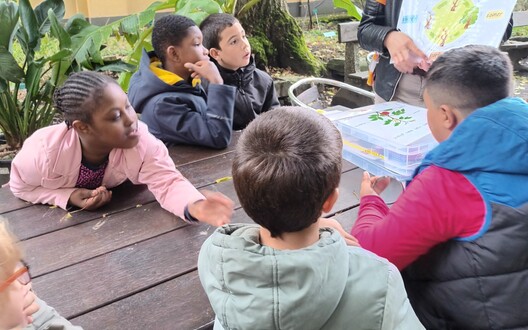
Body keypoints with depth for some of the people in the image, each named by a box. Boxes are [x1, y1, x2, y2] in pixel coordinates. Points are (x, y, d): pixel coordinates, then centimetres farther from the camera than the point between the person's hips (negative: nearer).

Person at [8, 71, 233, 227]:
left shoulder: (141, 141, -35)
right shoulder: (45, 151, -35)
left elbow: (167, 182, -39)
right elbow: (20, 186, -17)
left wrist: (195, 206, -60)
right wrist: (69, 196, -32)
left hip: (113, 208, 0)